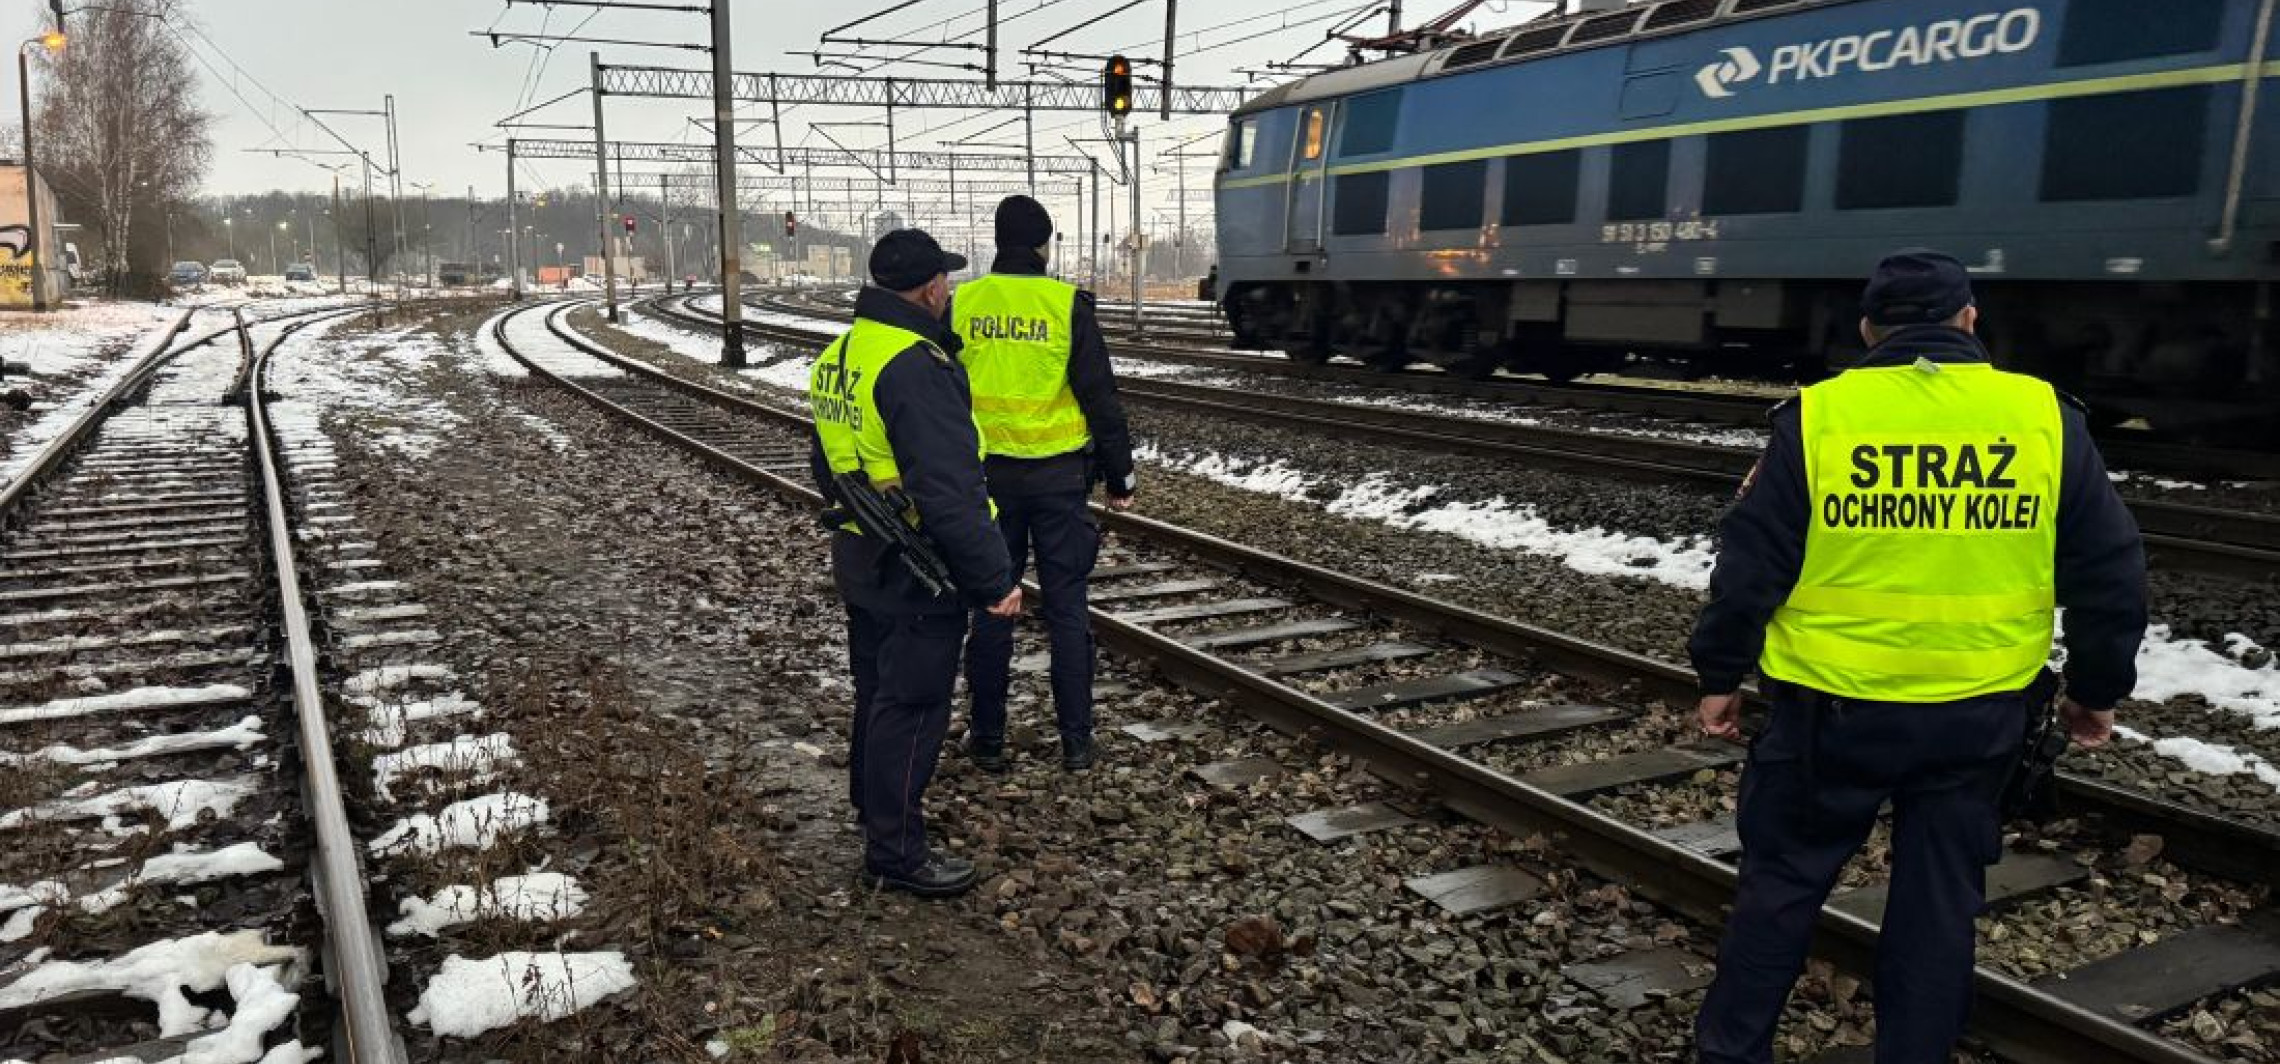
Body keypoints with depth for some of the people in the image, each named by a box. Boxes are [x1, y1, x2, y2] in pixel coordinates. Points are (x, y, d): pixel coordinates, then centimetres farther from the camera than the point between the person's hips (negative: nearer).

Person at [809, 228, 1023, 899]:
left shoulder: (839, 356, 8)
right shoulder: (917, 369, -24)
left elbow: (826, 465, 19)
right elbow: (950, 492, -28)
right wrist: (994, 579, -22)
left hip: (860, 563, 10)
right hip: (918, 575, -9)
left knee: (877, 687, 23)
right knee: (912, 705, 1)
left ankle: (873, 805, 41)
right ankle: (894, 853, 11)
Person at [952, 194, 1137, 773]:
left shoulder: (960, 305, 0)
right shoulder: (1068, 305, -7)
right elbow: (1100, 396, -6)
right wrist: (1120, 474, 3)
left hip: (986, 475, 2)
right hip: (1058, 476, -2)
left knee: (991, 606, 11)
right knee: (1066, 607, 7)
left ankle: (988, 738, 18)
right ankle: (1076, 742, 12)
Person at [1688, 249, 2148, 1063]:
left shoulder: (1817, 416, -9)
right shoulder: (2045, 417, -2)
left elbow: (1751, 562, -7)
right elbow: (2110, 570, 5)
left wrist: (1721, 675, 4)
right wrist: (2096, 689, 17)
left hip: (1833, 704, -2)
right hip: (1979, 712, 2)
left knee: (1782, 880, 12)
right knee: (1939, 898, 15)